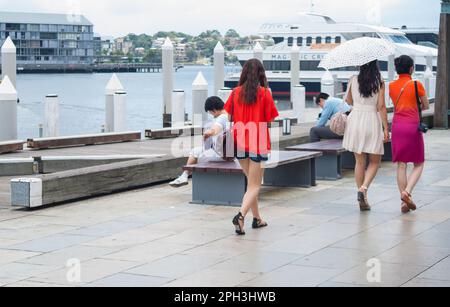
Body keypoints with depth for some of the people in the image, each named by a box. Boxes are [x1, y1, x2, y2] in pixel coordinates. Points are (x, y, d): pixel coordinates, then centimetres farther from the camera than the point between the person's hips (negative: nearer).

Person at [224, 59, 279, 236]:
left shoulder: (236, 92, 0)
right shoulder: (264, 93, -9)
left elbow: (230, 117, 3)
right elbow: (269, 121, -6)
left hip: (240, 143, 4)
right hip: (258, 143, -4)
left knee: (251, 181, 21)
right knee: (254, 186, 1)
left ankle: (257, 218, 27)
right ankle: (241, 215, -21)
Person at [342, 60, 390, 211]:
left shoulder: (353, 80, 1)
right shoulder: (379, 82, -6)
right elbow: (381, 107, -9)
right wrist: (386, 128, -6)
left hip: (355, 120, 3)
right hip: (372, 121, -2)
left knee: (360, 161, 11)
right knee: (375, 162, 11)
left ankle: (363, 200, 13)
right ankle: (364, 188, -14)